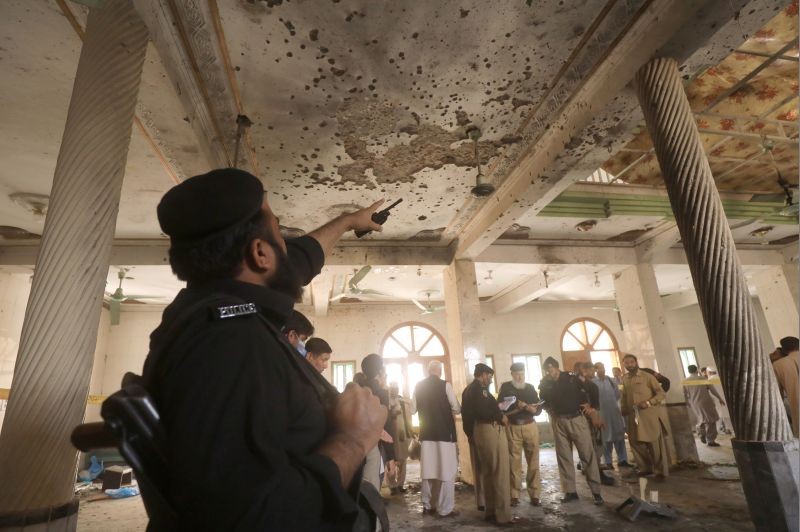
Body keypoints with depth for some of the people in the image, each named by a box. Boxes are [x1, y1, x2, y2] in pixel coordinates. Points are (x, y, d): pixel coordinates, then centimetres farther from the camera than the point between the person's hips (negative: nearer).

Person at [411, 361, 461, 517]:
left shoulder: (419, 386, 1)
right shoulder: (445, 385, -10)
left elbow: (413, 410, 6)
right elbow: (456, 409, -7)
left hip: (426, 433, 4)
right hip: (445, 432, -4)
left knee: (427, 470, 12)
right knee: (446, 470, 4)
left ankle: (427, 506, 20)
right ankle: (445, 508, 8)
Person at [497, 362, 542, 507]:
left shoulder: (530, 387, 9)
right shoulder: (505, 387, 3)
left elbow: (538, 410, 4)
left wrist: (525, 406, -16)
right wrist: (518, 408, -14)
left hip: (530, 427, 2)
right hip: (512, 428, -2)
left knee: (533, 462, 3)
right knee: (514, 462, 0)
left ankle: (534, 494, 11)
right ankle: (514, 495, 8)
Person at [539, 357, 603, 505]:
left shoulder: (571, 378, -2)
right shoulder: (545, 384, 2)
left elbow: (586, 392, 8)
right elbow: (543, 401, 14)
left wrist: (588, 404, -7)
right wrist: (550, 412, -2)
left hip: (577, 419, -2)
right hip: (559, 422, 2)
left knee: (588, 454, -1)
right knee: (563, 457, 6)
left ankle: (596, 491, 8)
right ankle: (570, 491, 15)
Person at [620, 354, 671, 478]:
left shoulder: (647, 376, -5)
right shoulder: (625, 379, 10)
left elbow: (661, 393, -6)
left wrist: (648, 403, -18)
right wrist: (624, 412, 10)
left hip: (650, 415, -5)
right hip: (633, 416, 5)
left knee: (655, 443, 3)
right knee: (636, 442, 8)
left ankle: (661, 471, 17)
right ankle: (645, 468, 23)